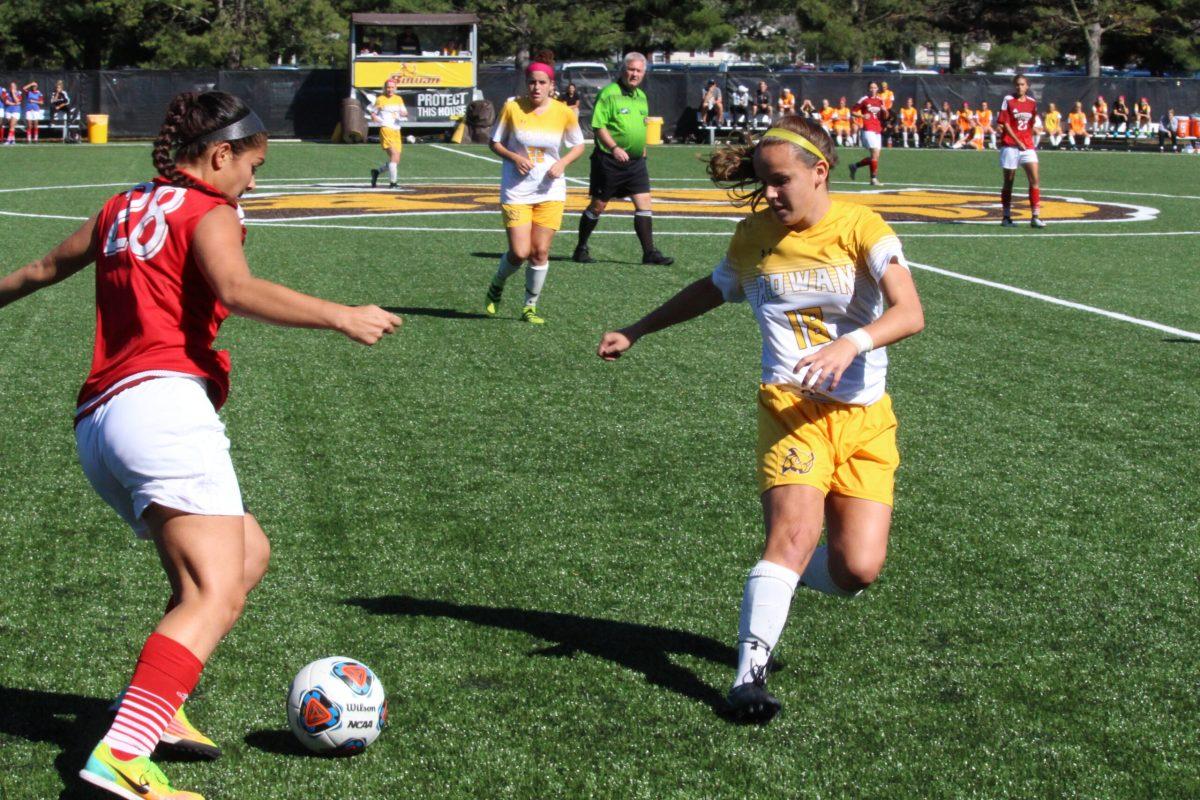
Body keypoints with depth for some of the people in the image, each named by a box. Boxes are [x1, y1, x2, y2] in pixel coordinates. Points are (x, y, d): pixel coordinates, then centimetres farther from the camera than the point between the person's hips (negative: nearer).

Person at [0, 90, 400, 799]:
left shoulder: (124, 207, 24)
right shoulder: (208, 210, 2)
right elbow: (237, 290, -18)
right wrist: (341, 316, -19)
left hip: (97, 421, 9)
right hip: (162, 402, -9)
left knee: (248, 554, 20)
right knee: (216, 596, -18)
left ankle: (154, 702, 11)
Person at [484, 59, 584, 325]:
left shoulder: (564, 113, -4)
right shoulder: (512, 108, -6)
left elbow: (579, 145, 10)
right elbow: (495, 143, 4)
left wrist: (562, 163, -9)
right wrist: (515, 158, -15)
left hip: (550, 191, 2)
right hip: (516, 190, -1)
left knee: (540, 252, -1)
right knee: (520, 252, -8)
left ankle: (530, 307, 16)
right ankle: (496, 286, 23)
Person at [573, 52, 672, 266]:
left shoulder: (641, 96, 14)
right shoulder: (609, 93, -10)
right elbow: (598, 126, -16)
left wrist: (642, 151, 20)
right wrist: (615, 148, -25)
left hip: (636, 161, 7)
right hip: (609, 160, -6)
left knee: (644, 203, -2)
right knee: (598, 205, 3)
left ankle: (649, 252, -2)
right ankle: (581, 249, 16)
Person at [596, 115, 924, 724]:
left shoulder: (861, 228, -4)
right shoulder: (753, 236, 6)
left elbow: (910, 313, -17)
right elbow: (713, 289, 28)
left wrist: (852, 344, -35)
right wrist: (636, 332, 34)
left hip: (866, 416, 0)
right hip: (792, 405, 0)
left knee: (856, 570, -8)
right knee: (795, 530, -26)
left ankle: (768, 585, 24)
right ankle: (750, 670, -26)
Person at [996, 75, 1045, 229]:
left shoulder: (1032, 103, 9)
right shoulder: (1008, 100, -4)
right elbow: (1005, 124, -9)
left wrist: (1029, 141, 16)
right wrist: (1018, 141, -15)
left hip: (1027, 145, 3)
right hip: (1010, 145, -3)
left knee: (1034, 179, -9)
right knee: (1008, 181, 3)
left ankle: (1035, 216, -8)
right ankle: (1006, 216, 13)